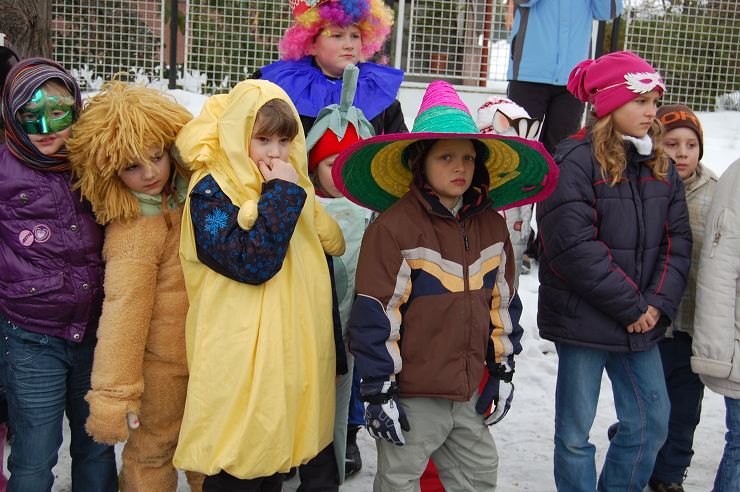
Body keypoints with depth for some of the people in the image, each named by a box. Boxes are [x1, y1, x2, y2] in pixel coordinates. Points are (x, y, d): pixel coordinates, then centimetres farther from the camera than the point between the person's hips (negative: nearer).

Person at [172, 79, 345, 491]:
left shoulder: (292, 185, 11)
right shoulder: (210, 192, -11)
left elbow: (333, 246, 20)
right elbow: (253, 261, -22)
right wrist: (283, 194, -19)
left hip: (291, 360, 7)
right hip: (240, 366, -7)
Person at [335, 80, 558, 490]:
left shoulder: (491, 227, 5)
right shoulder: (394, 226, -16)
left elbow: (502, 302, 13)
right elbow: (376, 313, -16)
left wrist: (503, 371, 13)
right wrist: (378, 390, -16)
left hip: (469, 392, 6)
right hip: (412, 395, -6)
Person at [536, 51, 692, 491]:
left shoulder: (660, 165, 10)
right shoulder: (575, 160, -12)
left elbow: (677, 240, 6)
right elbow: (574, 247, -20)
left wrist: (660, 303, -9)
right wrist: (633, 305, -16)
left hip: (643, 323, 6)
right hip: (583, 321, -6)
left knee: (652, 423, 13)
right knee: (575, 432, 7)